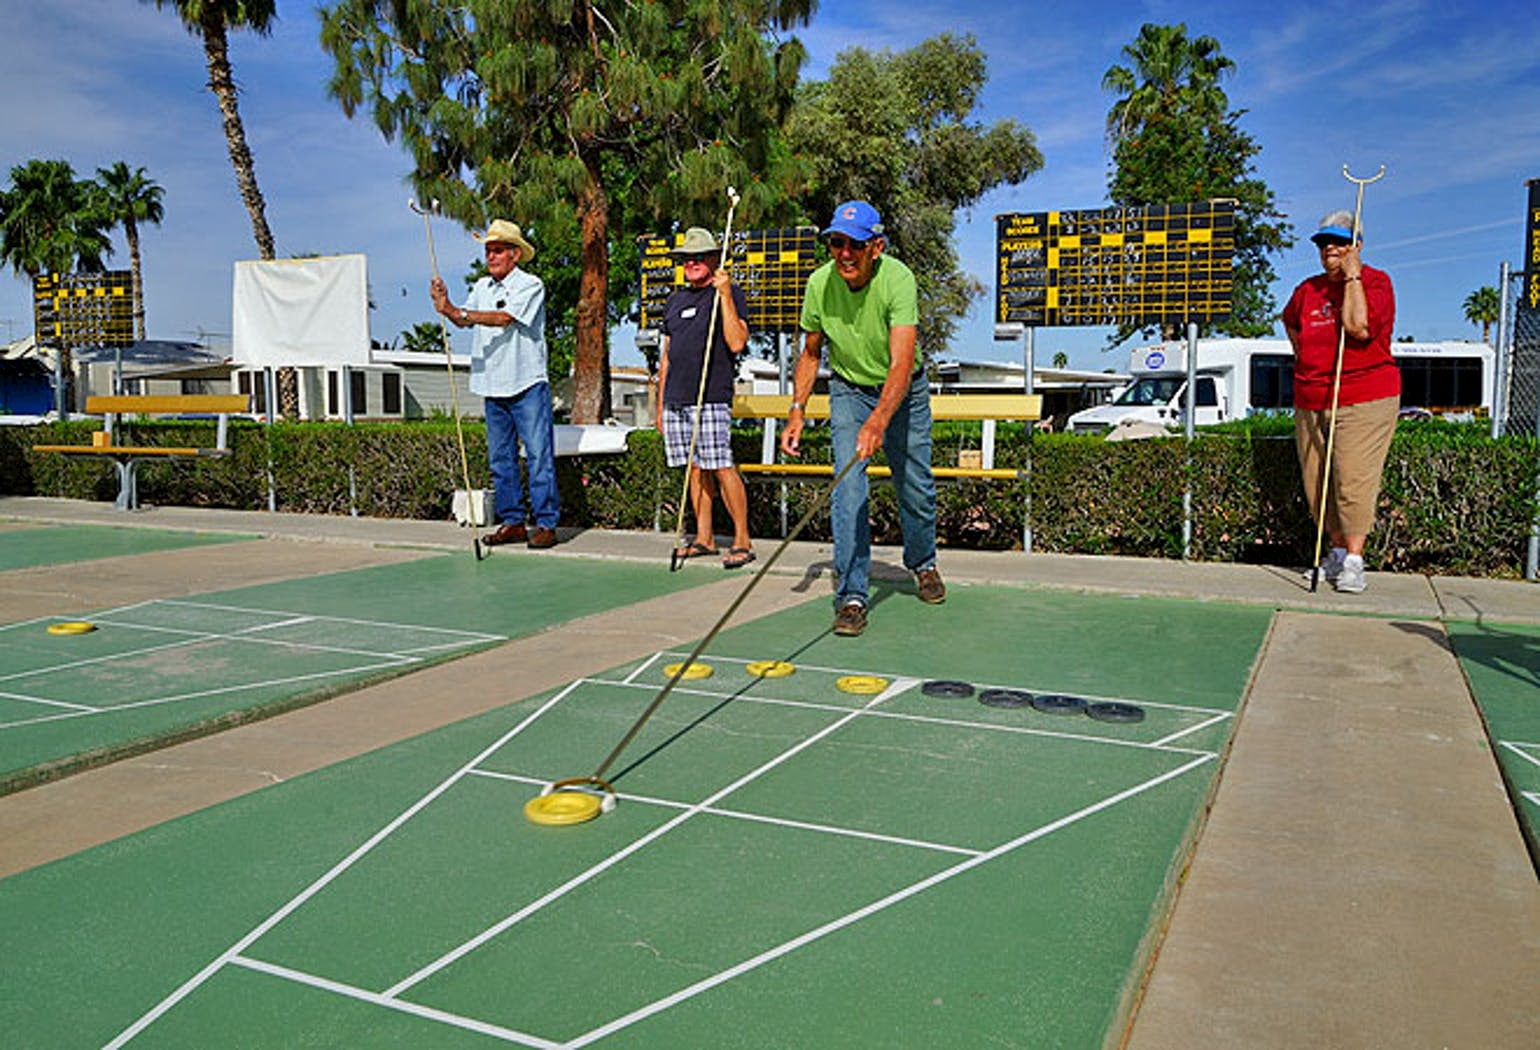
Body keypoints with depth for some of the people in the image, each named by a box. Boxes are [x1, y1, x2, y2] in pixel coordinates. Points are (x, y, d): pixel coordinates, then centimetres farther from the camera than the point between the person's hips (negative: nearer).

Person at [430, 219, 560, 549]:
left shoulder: (530, 285, -5)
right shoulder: (482, 287, 15)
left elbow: (505, 318, -18)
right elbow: (464, 320, 4)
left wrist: (457, 311, -23)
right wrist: (447, 306, -16)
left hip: (527, 385, -6)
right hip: (493, 386, 7)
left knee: (538, 456, -6)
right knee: (500, 458, 9)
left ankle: (545, 523, -2)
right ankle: (512, 522, 16)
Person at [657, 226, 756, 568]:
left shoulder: (729, 294, 1)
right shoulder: (674, 301, 20)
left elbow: (737, 343, -14)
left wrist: (725, 295, -15)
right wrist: (661, 404, 19)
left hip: (711, 398, -6)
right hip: (676, 399, 7)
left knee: (721, 467, -10)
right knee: (694, 469, 8)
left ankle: (742, 540, -4)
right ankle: (704, 538, 15)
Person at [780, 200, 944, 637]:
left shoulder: (897, 280, -29)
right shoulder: (820, 283, -17)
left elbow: (902, 364, -39)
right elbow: (810, 354, 0)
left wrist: (878, 421, -54)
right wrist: (797, 412, -8)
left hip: (903, 392, -1)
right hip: (849, 391, 2)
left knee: (915, 486, 8)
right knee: (849, 487, -14)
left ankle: (922, 563, 38)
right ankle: (851, 596, -10)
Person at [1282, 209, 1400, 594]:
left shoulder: (1375, 282, -3)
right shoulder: (1307, 290, 12)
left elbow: (1360, 327, -21)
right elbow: (1290, 321, 34)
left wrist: (1352, 276, -13)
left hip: (1365, 400, -6)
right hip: (1310, 401, 6)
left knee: (1353, 480, -13)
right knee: (1316, 483, 5)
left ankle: (1354, 560, -9)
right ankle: (1339, 550, 18)